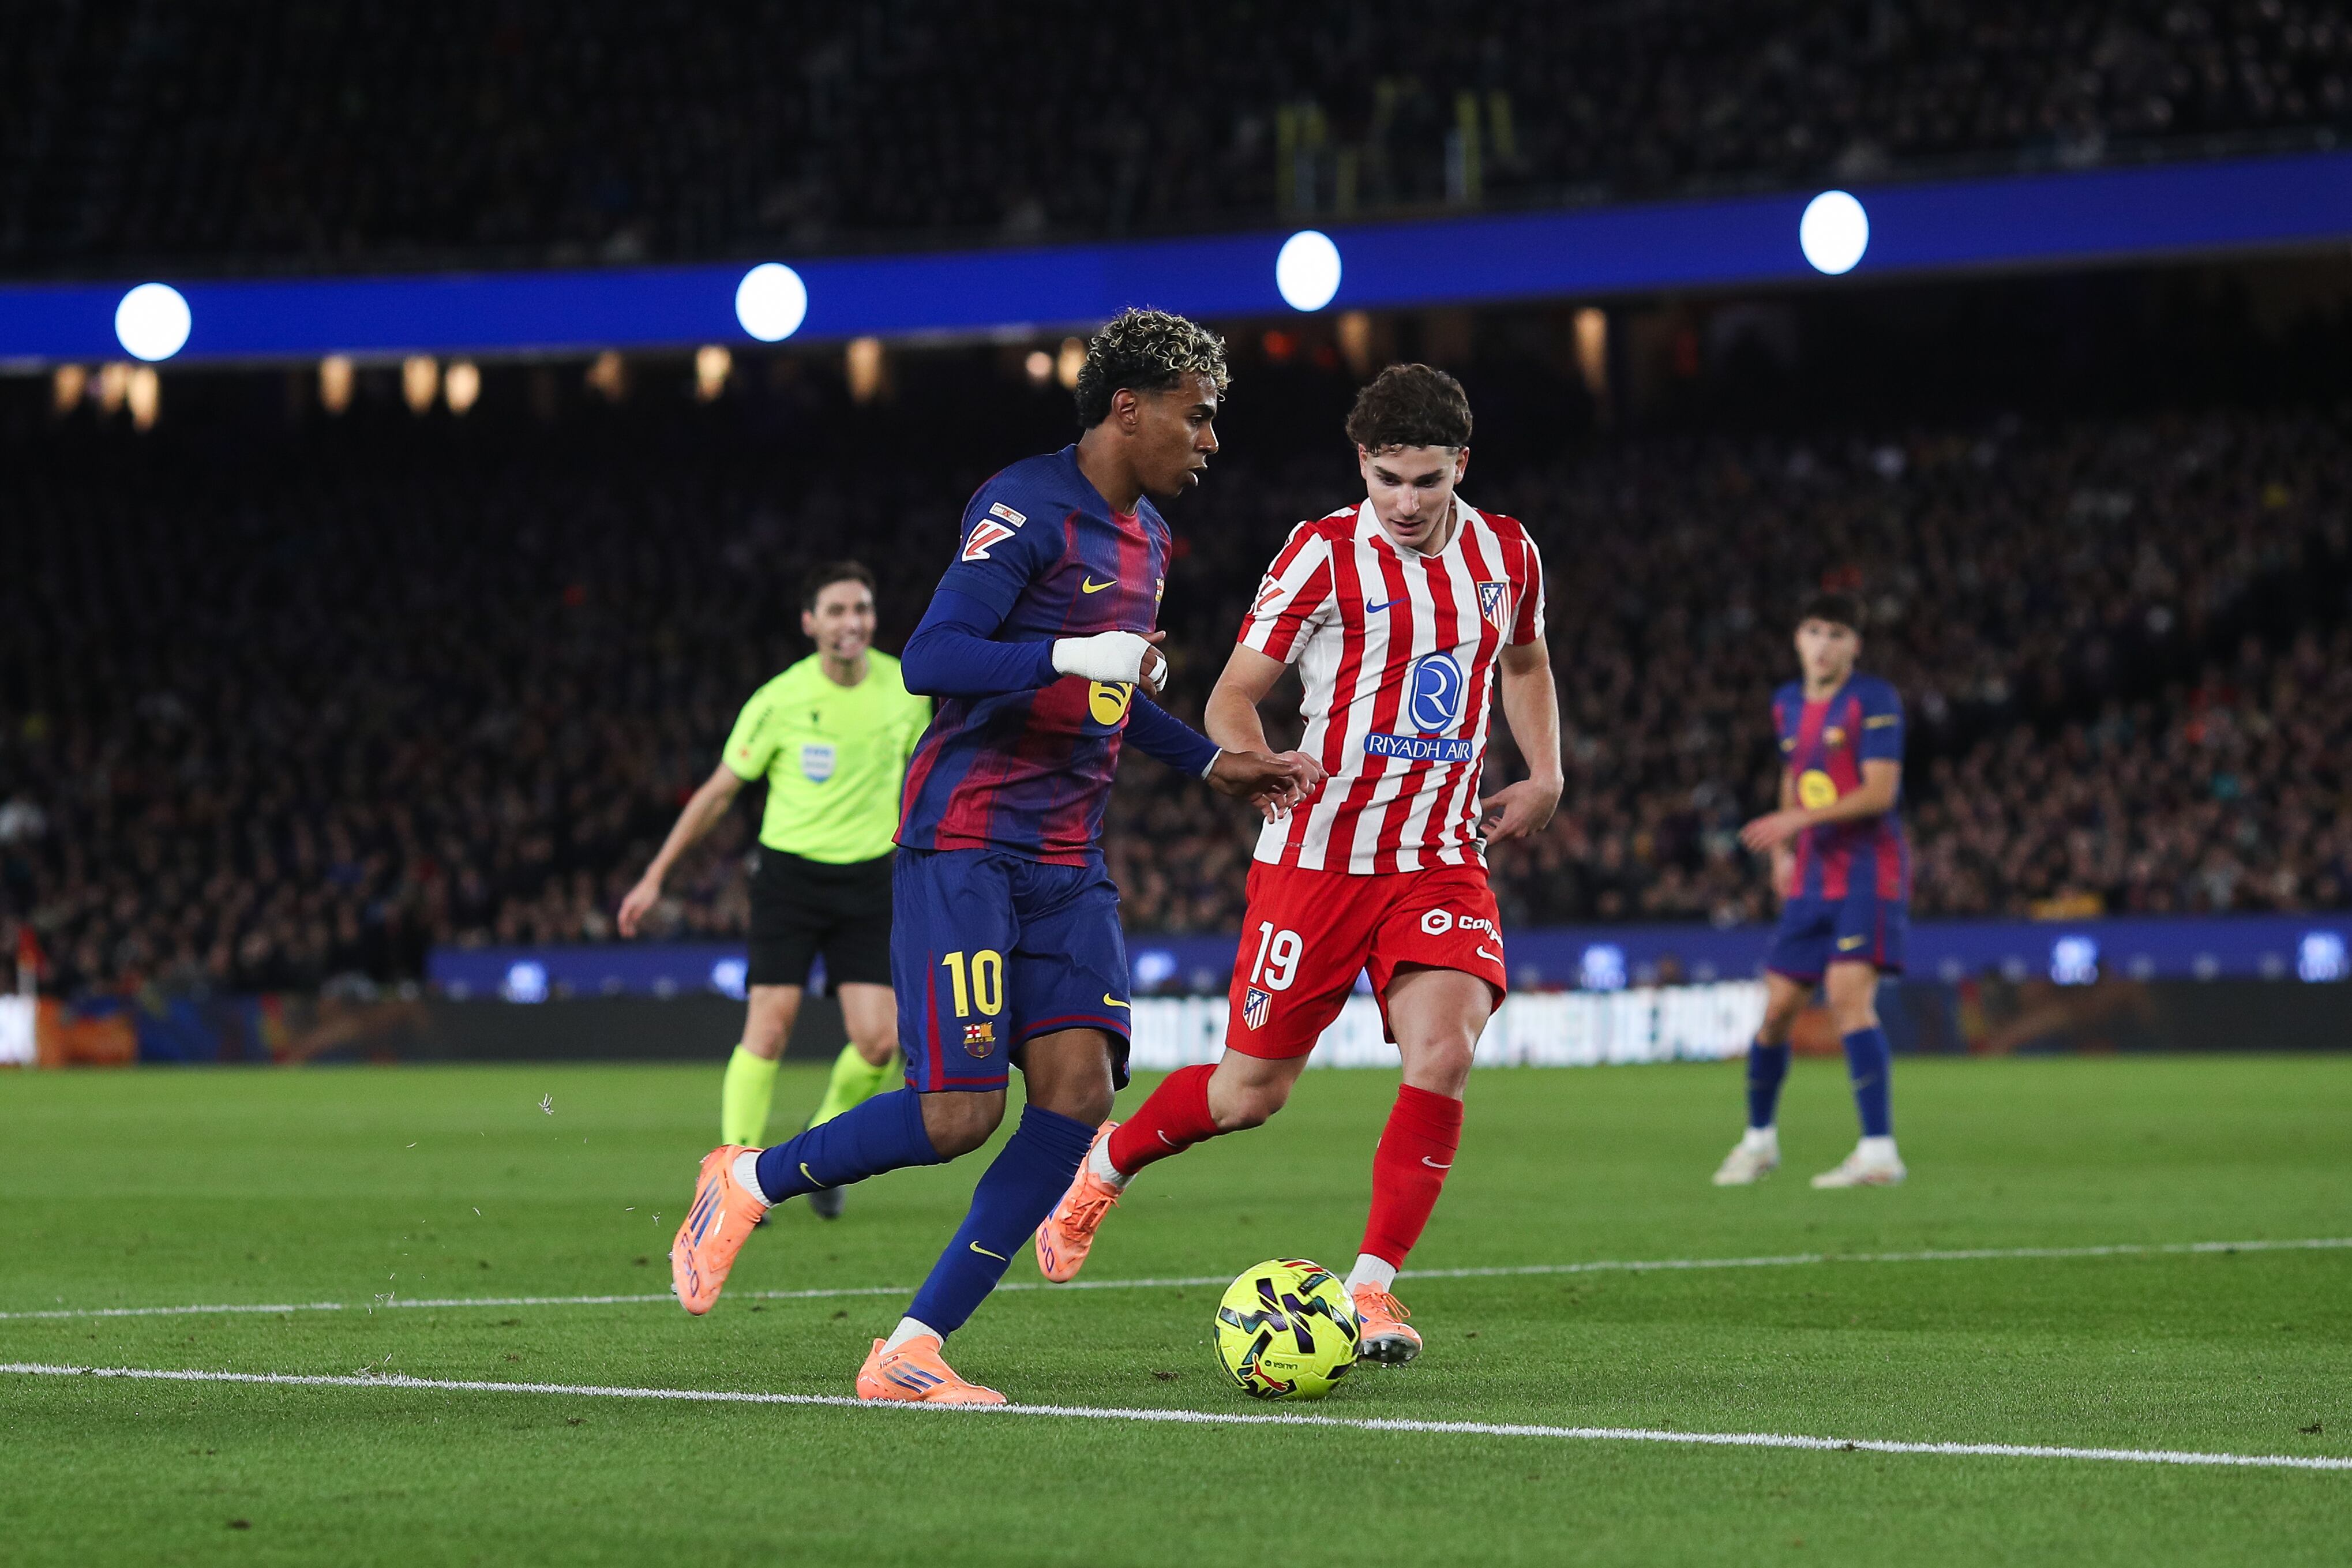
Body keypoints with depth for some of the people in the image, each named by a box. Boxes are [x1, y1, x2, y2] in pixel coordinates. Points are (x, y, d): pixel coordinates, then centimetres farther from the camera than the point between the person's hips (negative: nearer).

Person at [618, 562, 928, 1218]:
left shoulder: (905, 689, 0)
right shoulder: (780, 701, -9)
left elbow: (920, 779, 16)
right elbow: (719, 791, 0)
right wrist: (655, 876, 1)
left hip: (867, 878, 2)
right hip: (790, 873, -2)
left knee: (878, 1040, -9)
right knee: (769, 1025, -12)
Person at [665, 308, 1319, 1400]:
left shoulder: (1143, 533, 17)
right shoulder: (1027, 509, -12)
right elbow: (930, 661, -22)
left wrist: (1210, 763, 26)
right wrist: (1076, 656, -28)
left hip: (1068, 860, 8)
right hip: (966, 845, -8)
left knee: (1078, 1090, -9)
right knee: (960, 1114, -14)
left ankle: (912, 1351, -4)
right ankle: (749, 1183, 12)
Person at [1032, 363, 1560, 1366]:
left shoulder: (1506, 553, 5)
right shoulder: (1326, 555, -9)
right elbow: (1232, 699, -5)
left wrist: (1544, 775, 12)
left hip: (1442, 859, 3)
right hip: (1319, 858, -3)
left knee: (1444, 1050, -21)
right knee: (1253, 1089, 4)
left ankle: (1372, 1289, -12)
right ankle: (1104, 1166, 34)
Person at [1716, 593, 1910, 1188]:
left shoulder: (1874, 701, -9)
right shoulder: (1788, 704, 13)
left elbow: (1879, 790, -18)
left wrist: (1799, 820, -24)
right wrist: (1782, 850, 17)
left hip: (1868, 868, -7)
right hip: (1811, 877, 7)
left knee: (1849, 995, -22)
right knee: (1777, 1008, 7)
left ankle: (1879, 1153, -23)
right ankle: (1760, 1139, 27)